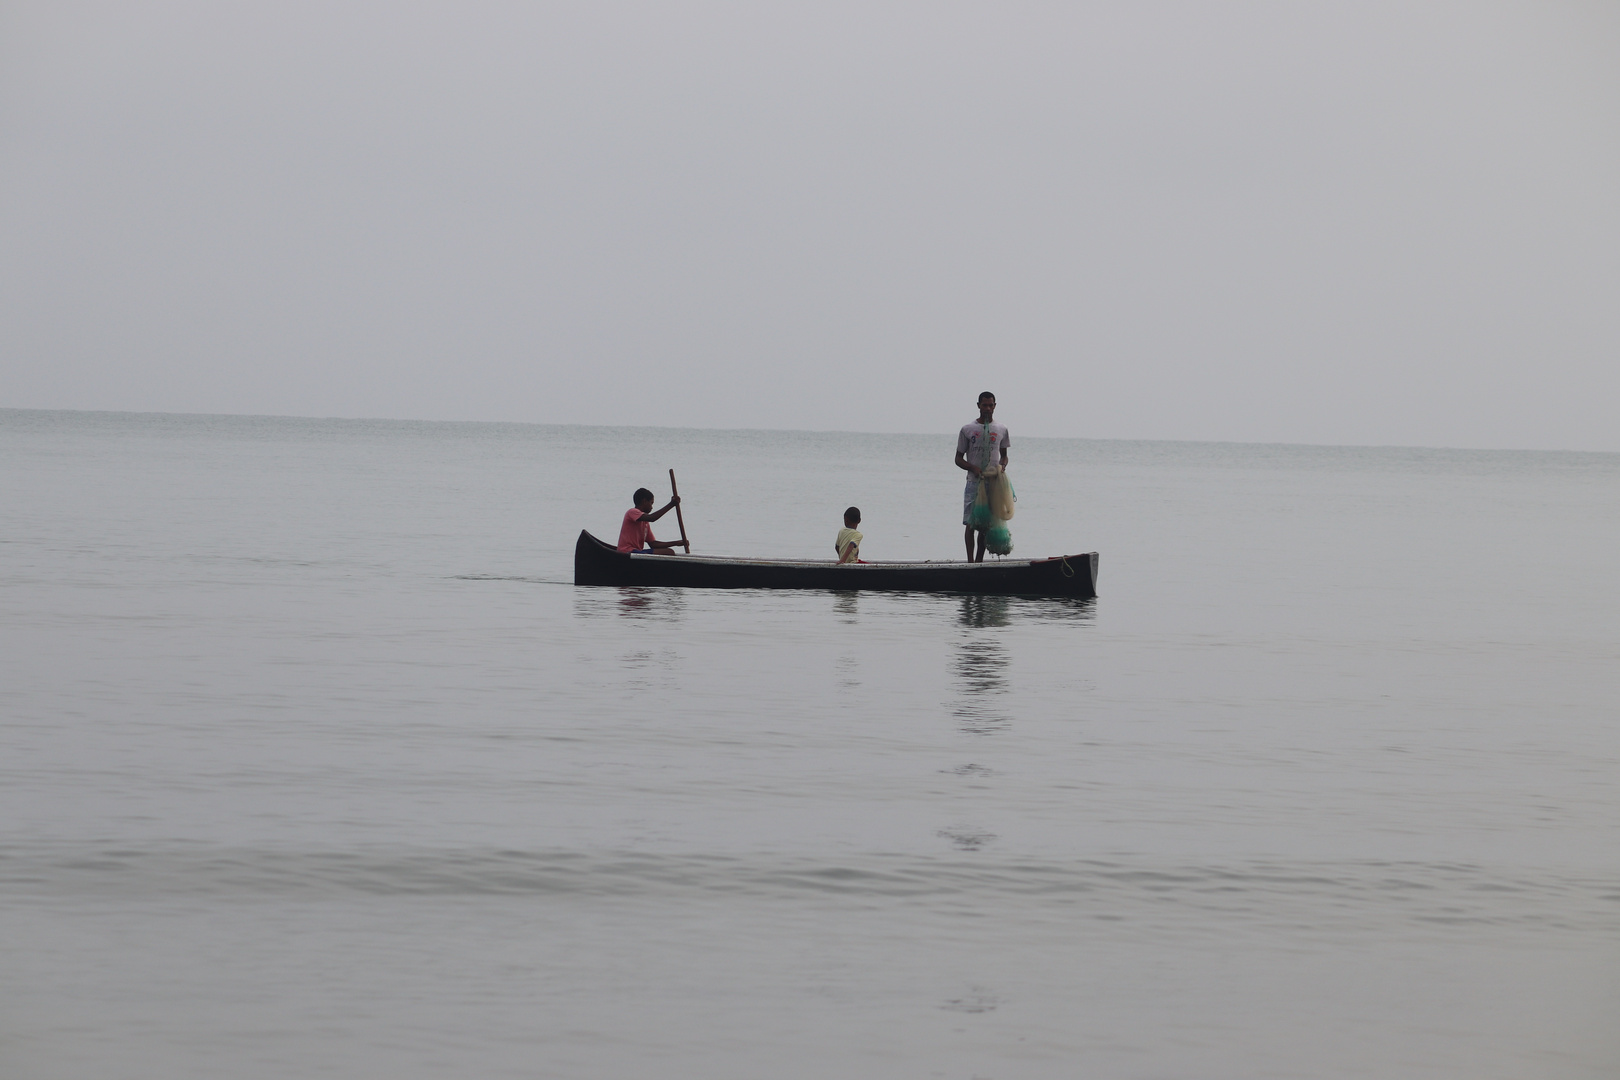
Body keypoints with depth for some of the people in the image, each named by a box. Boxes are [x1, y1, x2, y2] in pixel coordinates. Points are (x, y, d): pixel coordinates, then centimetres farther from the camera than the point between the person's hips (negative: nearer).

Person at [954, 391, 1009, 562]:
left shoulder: (1001, 431, 10)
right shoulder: (967, 430, 3)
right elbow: (958, 459, 6)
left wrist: (1002, 465, -2)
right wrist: (973, 468, -13)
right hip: (973, 482, -2)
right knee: (970, 523, -8)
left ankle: (979, 560, 9)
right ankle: (970, 561, -9)